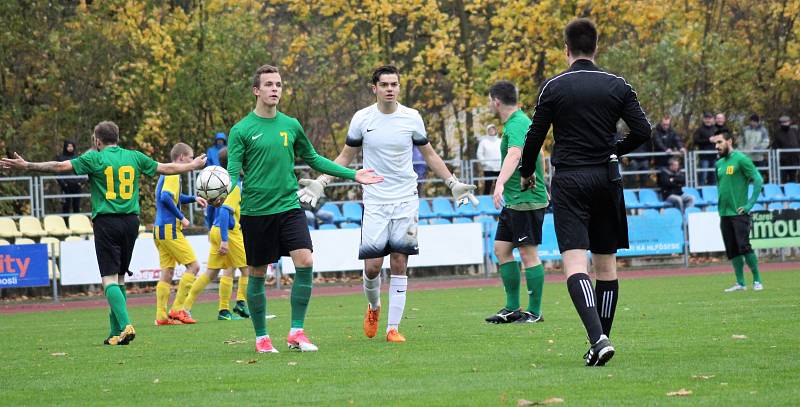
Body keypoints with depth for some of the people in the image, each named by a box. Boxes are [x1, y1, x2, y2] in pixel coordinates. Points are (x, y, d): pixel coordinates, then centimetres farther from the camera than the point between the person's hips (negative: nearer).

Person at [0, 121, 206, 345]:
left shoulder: (94, 158, -2)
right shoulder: (134, 157, 10)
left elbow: (61, 166, -7)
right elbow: (166, 168, 20)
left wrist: (26, 166, -2)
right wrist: (193, 165, 36)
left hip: (106, 222, -4)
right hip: (131, 221, 4)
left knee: (110, 279, -6)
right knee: (119, 278, 13)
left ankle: (125, 325, -24)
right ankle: (116, 333, 13)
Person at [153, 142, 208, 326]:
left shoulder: (166, 173, 18)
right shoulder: (173, 174, -11)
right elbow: (166, 197, -24)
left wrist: (194, 198, 19)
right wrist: (181, 218, -17)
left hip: (160, 229, 10)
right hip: (170, 229, -10)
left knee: (167, 272, 9)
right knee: (193, 266, -5)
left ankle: (161, 315, 5)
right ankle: (177, 309, -8)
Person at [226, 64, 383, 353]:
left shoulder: (291, 125, 8)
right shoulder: (241, 130, -4)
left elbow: (313, 159, 21)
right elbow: (233, 173, -8)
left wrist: (352, 175, 18)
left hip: (289, 207, 3)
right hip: (255, 211, -3)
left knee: (305, 262, -15)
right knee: (257, 275, 5)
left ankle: (296, 332, -6)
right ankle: (261, 337, 20)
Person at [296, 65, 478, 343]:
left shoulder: (412, 118, 1)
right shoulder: (362, 119, -1)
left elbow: (429, 155, 15)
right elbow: (345, 157, 12)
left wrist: (453, 183, 11)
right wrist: (320, 182, 2)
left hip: (406, 200, 0)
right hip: (374, 202, 0)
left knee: (399, 265, -2)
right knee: (372, 266, -7)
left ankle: (393, 328, 4)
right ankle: (373, 306, 25)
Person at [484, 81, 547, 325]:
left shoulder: (517, 125, -17)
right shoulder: (517, 122, 16)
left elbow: (514, 155, -36)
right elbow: (536, 156, 29)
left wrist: (500, 183, -51)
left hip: (527, 201, -11)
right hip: (513, 201, 11)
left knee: (528, 253, -5)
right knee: (501, 249, 10)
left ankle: (535, 312, 0)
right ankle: (512, 308, 13)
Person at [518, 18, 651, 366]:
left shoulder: (553, 87, -3)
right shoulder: (617, 86, 3)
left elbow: (535, 135, 1)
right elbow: (642, 131, 0)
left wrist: (527, 173, 18)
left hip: (569, 182, -3)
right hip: (606, 180, 3)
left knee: (574, 262, -10)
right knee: (606, 263, 13)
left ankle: (598, 338, -28)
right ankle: (602, 338, 16)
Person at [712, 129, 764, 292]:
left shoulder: (741, 159, -8)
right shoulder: (719, 163, 14)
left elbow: (758, 180, -13)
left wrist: (750, 204, -16)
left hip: (739, 212, -7)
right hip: (724, 214, 7)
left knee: (744, 246, -12)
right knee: (732, 250, 6)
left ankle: (757, 280, -1)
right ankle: (740, 283, 11)